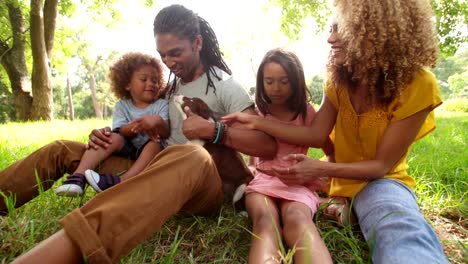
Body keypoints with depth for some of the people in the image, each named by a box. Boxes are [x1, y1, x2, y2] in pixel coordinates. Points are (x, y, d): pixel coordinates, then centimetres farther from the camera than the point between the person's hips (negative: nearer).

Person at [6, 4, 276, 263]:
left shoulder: (224, 86, -3)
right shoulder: (170, 88, 16)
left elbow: (268, 146, -12)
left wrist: (213, 131, -23)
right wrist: (110, 135, 2)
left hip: (204, 186, -6)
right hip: (158, 175, 7)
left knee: (191, 156, -44)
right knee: (62, 150, 4)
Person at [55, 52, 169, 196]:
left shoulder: (161, 105, -1)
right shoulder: (122, 105, 4)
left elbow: (166, 133, -12)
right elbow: (120, 132, -9)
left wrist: (158, 122, -36)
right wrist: (135, 127, -30)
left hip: (148, 149, -1)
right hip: (127, 147, 2)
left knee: (155, 144, -34)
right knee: (112, 138, -26)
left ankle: (122, 180, -47)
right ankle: (78, 176, -36)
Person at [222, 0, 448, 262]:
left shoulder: (417, 85, -21)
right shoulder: (340, 79, -4)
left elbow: (381, 165, -19)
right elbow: (316, 135, -8)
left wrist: (322, 169, -33)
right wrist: (256, 121, -13)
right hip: (339, 174, 10)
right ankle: (342, 204, 9)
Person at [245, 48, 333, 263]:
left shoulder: (307, 113, 11)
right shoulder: (257, 112, 15)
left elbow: (332, 151, 15)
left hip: (298, 183, 0)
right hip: (263, 180, 1)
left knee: (297, 218, -39)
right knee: (265, 221, -37)